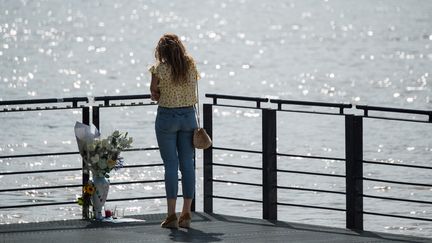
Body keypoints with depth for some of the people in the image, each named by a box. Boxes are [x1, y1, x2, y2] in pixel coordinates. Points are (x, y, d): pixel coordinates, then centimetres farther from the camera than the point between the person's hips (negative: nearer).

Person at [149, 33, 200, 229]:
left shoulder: (160, 69, -11)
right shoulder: (191, 65, 0)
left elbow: (154, 95, -2)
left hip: (167, 116, -3)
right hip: (188, 116, 3)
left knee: (171, 165, -2)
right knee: (187, 164, 7)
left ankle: (172, 215, -4)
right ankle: (186, 215, 9)